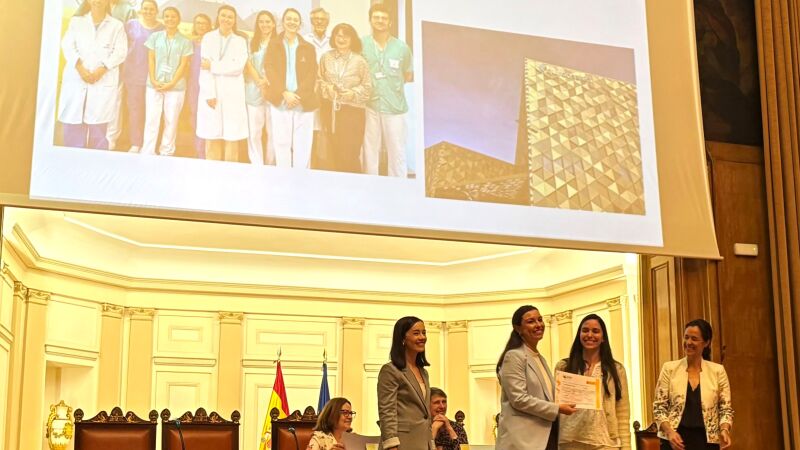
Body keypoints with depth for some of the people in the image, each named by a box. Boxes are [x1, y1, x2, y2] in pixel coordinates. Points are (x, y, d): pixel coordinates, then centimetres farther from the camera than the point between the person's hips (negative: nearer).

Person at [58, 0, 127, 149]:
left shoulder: (117, 25, 11)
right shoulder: (76, 21, 15)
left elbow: (120, 52, 0)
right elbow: (67, 46, 4)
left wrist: (100, 70, -13)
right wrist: (80, 68, -12)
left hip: (103, 81, -1)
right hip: (76, 79, 1)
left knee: (98, 127, -4)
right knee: (73, 124, -2)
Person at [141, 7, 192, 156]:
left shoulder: (185, 42, 3)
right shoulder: (155, 37, 7)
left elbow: (183, 65, -1)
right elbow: (151, 60, 5)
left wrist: (171, 83, -11)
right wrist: (153, 80, -8)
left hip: (176, 86, -1)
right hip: (154, 85, 1)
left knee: (171, 120, 3)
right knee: (151, 119, -1)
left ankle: (166, 153, 11)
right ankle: (147, 153, 1)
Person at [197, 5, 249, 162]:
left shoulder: (241, 41, 8)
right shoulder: (208, 38, 6)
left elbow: (238, 67, -7)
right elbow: (204, 68, -2)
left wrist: (212, 66, -10)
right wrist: (210, 94, -11)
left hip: (233, 94, 0)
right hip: (212, 93, 0)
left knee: (232, 138, -1)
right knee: (212, 137, 0)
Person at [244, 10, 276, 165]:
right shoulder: (252, 42, 12)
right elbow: (248, 64, 4)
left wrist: (268, 81, -16)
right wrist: (259, 81, -10)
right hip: (254, 91, 2)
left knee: (272, 131, -1)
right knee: (254, 131, 0)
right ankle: (256, 165, 6)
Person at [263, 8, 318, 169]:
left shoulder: (308, 48, 11)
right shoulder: (274, 45, 10)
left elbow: (312, 75, 2)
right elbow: (269, 70, -1)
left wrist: (298, 95, -13)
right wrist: (284, 93, -15)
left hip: (303, 103, 0)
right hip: (280, 102, 0)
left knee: (302, 146, -2)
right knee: (281, 144, 0)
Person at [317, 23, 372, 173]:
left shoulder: (359, 61, -3)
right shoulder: (326, 57, 5)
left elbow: (367, 87, 0)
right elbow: (320, 80, 11)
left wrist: (353, 93, -16)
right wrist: (326, 87, -9)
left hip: (352, 110, -3)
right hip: (331, 109, 3)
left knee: (350, 154, -7)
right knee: (335, 153, 10)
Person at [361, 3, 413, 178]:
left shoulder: (402, 47, 3)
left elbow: (409, 76, 14)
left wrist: (392, 83, 2)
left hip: (395, 107, 0)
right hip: (369, 106, 0)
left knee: (397, 151, 2)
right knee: (370, 150, 8)